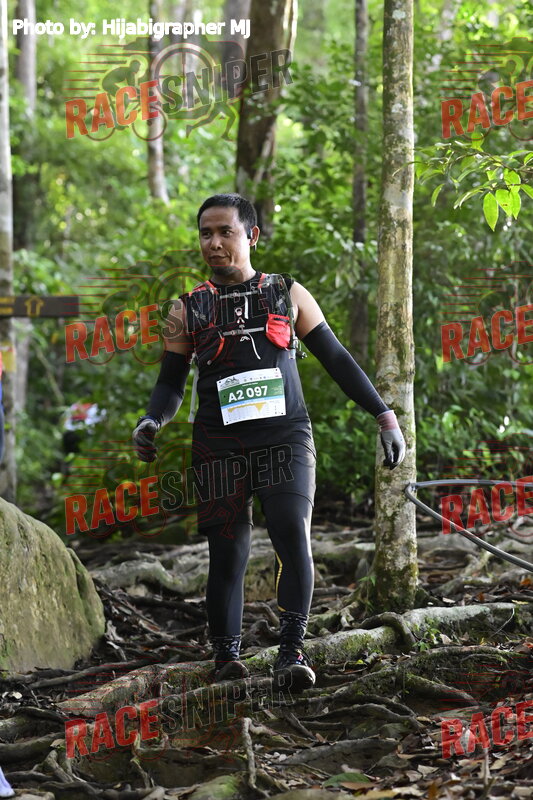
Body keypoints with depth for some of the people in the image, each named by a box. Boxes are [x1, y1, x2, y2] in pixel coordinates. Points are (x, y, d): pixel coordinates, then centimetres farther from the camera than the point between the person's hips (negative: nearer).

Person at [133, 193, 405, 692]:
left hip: (286, 438, -1)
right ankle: (226, 655, 8)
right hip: (220, 445, 1)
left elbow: (336, 359, 14)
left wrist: (384, 414, 9)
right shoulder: (188, 310, 11)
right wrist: (152, 422, -11)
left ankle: (292, 651, -20)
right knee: (228, 552, -3)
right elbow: (171, 383, 11)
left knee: (293, 535, -19)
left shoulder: (287, 294, 11)